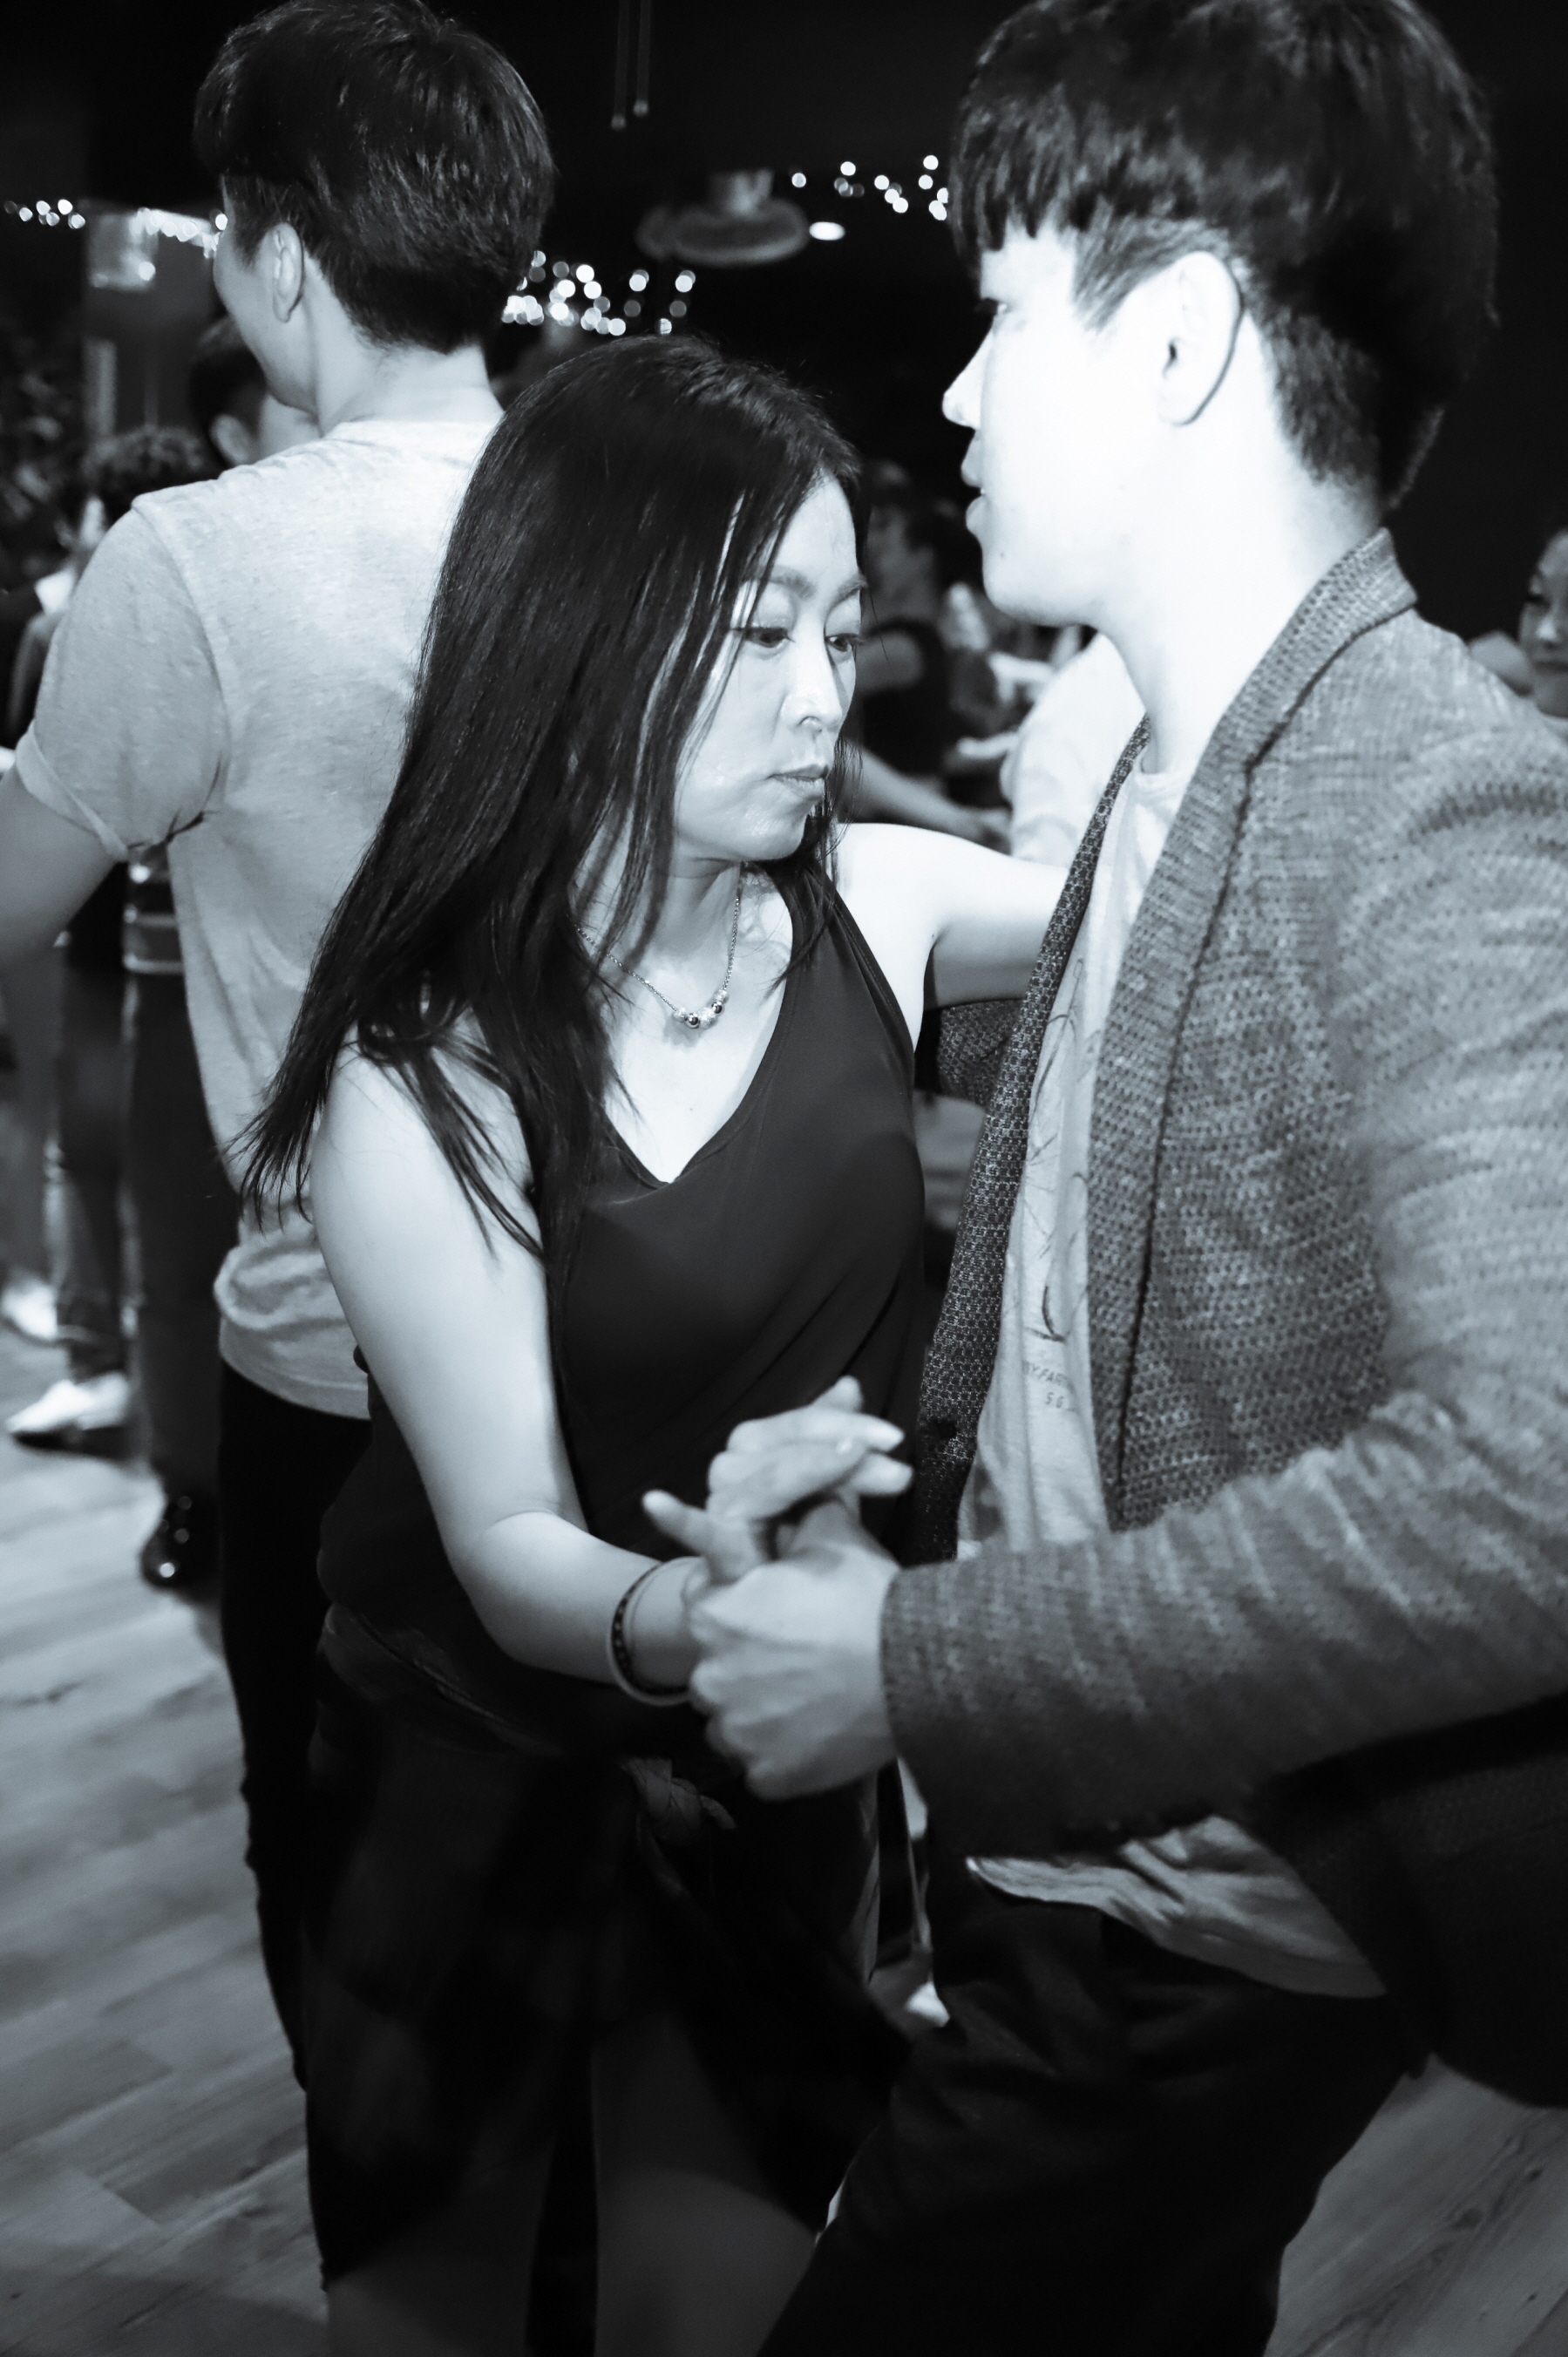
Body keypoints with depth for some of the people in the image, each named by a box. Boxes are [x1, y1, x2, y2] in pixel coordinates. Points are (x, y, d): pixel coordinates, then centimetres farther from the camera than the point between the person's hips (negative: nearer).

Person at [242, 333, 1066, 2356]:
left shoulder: (872, 908, -10)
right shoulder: (422, 1076, -22)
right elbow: (508, 1545, -22)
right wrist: (686, 1620, -42)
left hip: (775, 1779, 3)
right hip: (474, 1783, -3)